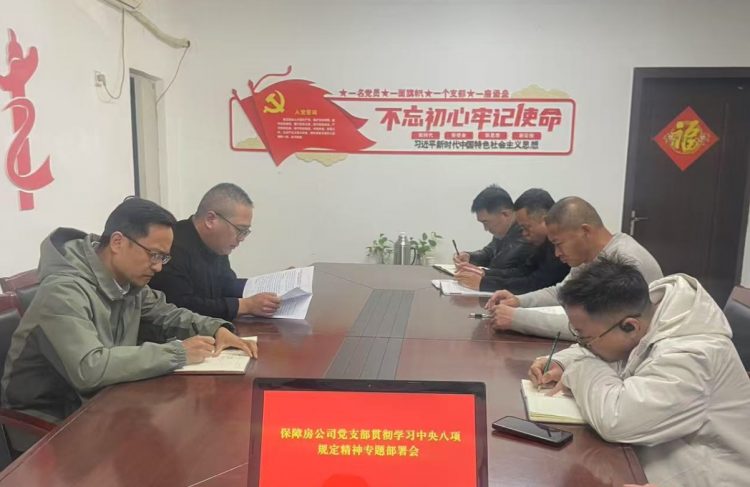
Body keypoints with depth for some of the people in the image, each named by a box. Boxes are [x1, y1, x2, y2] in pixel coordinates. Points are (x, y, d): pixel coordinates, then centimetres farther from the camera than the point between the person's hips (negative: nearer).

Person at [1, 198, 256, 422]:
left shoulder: (130, 281, -3)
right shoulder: (64, 291, -27)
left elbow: (166, 315, 11)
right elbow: (89, 369, -38)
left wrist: (216, 329, -9)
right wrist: (178, 352, -32)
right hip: (48, 420, -7)